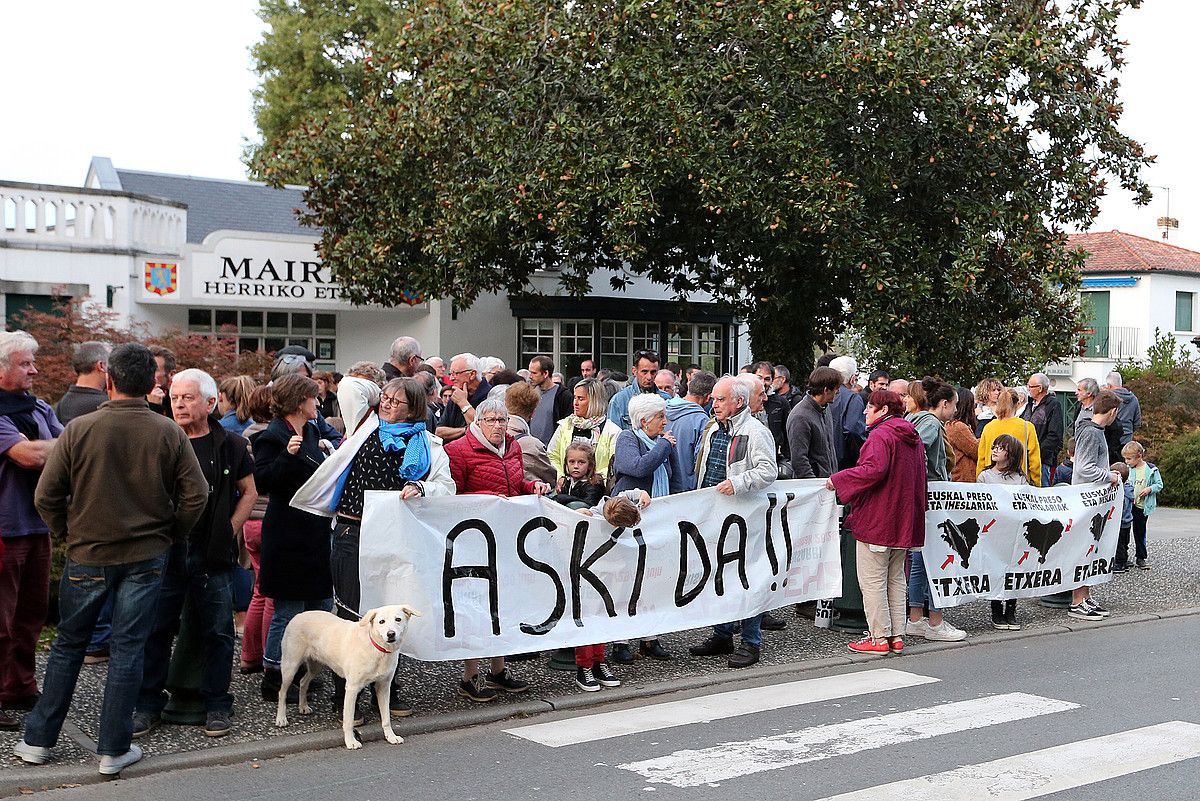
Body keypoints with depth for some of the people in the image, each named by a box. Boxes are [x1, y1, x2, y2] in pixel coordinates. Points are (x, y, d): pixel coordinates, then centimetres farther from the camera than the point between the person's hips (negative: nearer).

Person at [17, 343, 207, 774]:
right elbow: (196, 494, -5)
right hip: (146, 557, 0)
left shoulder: (79, 429, -9)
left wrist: (67, 535, 9)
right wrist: (169, 536, 9)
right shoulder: (169, 433, -7)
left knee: (68, 645, 15)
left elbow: (46, 496, -6)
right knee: (127, 649, 6)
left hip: (87, 556, 0)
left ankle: (38, 739, 23)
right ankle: (114, 749, 10)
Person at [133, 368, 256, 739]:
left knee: (216, 631, 4)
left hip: (213, 554, -1)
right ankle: (148, 704, 16)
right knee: (155, 629, 4)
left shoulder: (230, 444, 2)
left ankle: (216, 705, 15)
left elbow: (249, 492, 10)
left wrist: (229, 531, 0)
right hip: (165, 551, 1)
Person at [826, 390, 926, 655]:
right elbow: (919, 477, 20)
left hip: (877, 520, -9)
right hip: (904, 522, 9)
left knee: (872, 580, -2)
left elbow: (873, 469, -29)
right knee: (896, 578, 15)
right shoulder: (913, 437, 14)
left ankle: (879, 638, 0)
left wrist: (838, 480, -20)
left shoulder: (880, 435, -15)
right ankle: (897, 636, 16)